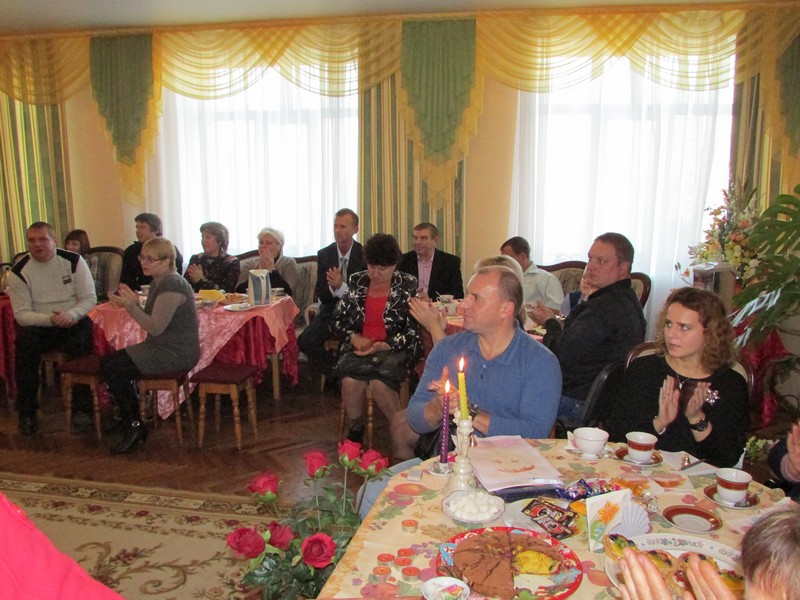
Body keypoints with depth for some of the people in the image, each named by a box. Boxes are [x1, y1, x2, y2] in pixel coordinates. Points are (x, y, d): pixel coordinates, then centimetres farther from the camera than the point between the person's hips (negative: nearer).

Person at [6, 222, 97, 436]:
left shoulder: (73, 261, -4)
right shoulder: (19, 271, -4)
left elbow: (90, 298, -5)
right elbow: (21, 314, -7)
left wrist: (71, 315, -25)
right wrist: (51, 319, -26)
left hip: (73, 321, -1)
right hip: (40, 325, 1)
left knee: (82, 341, -32)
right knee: (25, 342, -29)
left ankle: (82, 407, -17)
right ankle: (26, 412, -14)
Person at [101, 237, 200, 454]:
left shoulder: (172, 285, -19)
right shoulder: (158, 283, 13)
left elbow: (155, 327, -22)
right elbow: (152, 322, 11)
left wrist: (131, 306, -24)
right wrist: (131, 303, -1)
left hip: (178, 353, -10)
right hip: (161, 347, 10)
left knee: (113, 369, -14)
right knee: (108, 362, 3)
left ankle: (134, 427, 3)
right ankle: (129, 420, 15)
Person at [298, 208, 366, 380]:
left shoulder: (364, 255, -7)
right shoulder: (324, 254, 3)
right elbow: (322, 296, 1)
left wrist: (341, 287, -25)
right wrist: (332, 287, -22)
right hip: (330, 311, 4)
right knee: (305, 340, -19)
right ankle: (336, 374, 2)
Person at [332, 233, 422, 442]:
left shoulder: (407, 286, 0)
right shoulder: (357, 282, 9)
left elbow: (414, 331, -5)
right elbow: (337, 320, 12)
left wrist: (384, 346, -17)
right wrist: (354, 338, -7)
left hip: (394, 349, -2)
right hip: (361, 346, 3)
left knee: (379, 384, -33)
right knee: (350, 380, -29)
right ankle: (355, 430, -4)